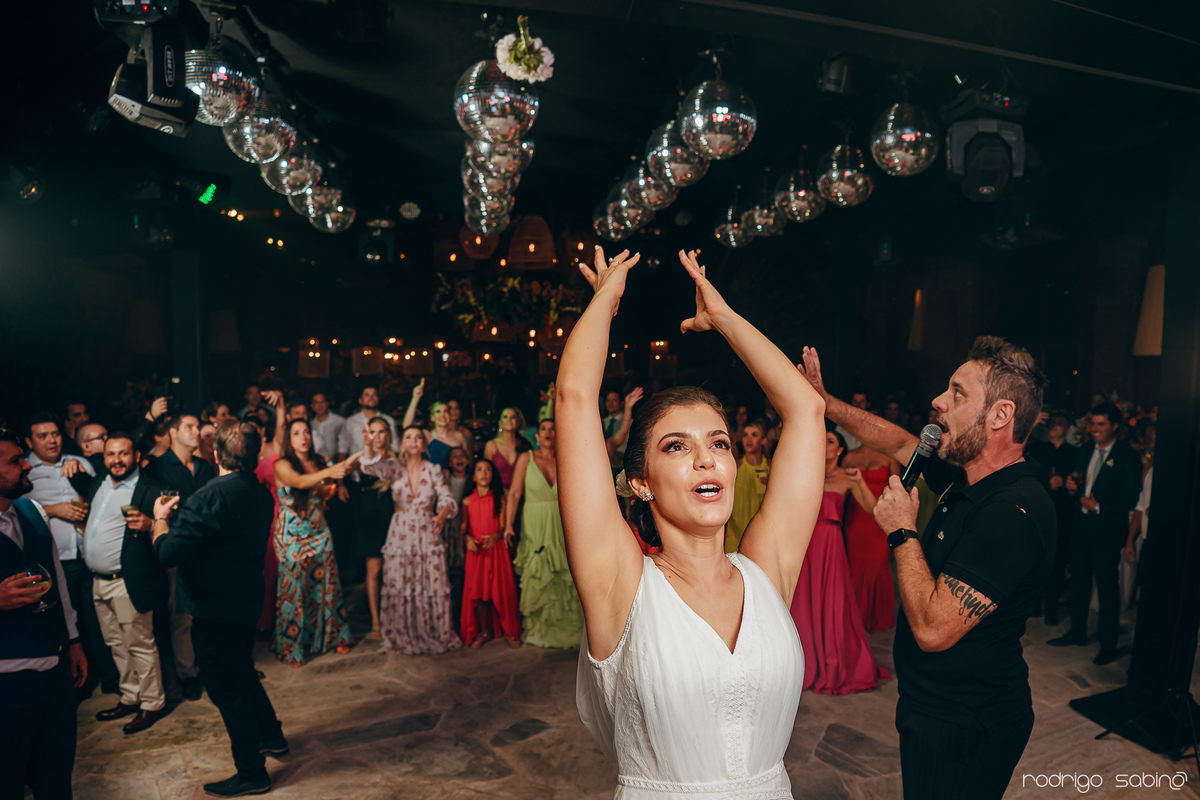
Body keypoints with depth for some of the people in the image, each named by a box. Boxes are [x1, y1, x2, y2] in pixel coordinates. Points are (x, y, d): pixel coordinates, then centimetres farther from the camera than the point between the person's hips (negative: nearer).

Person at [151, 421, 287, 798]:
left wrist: (160, 519, -7)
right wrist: (178, 516, 17)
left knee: (226, 688, 6)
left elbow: (169, 553, -25)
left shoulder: (212, 495, -26)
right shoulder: (261, 494, 0)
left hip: (214, 609, -8)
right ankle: (270, 736, 43)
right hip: (246, 601, 8)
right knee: (243, 673, 27)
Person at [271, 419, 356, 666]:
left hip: (319, 532, 5)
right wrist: (328, 472, -43)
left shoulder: (317, 463, 7)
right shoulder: (282, 465, -9)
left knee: (326, 585, 9)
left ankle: (332, 636, 24)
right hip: (292, 535, -5)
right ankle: (290, 648, 13)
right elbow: (299, 482, -29)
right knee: (294, 588, -1)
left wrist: (333, 483, -6)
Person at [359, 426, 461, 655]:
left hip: (428, 534, 0)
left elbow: (446, 498, -5)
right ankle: (402, 638, 21)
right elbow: (371, 465, -17)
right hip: (400, 534, 0)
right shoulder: (394, 468, 1)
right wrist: (368, 446, -38)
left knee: (434, 586, 2)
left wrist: (441, 516, -26)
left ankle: (436, 635, 19)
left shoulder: (434, 470, 2)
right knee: (399, 588, 4)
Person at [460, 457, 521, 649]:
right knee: (478, 590, 2)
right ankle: (484, 632, 18)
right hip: (476, 551, 2)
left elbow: (503, 526, -1)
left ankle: (509, 631, 12)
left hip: (496, 549, -1)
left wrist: (495, 536, -22)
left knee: (501, 590, -2)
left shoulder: (499, 499, 2)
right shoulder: (467, 501, 6)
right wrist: (468, 538, -12)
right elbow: (464, 527, 9)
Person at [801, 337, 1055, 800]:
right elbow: (901, 444, 16)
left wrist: (902, 532, -20)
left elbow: (932, 629, -32)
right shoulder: (966, 478, -2)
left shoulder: (1015, 512, -30)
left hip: (962, 729, -9)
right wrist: (825, 403, 13)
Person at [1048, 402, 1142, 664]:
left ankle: (1108, 645, 15)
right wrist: (1071, 486, -5)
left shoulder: (1128, 456, -10)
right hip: (1082, 525, 6)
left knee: (1107, 586, 2)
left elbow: (1131, 499, -13)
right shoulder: (1085, 450, 10)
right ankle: (1077, 632, 30)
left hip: (1107, 529, -6)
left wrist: (1099, 507, -19)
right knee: (1079, 581, 15)